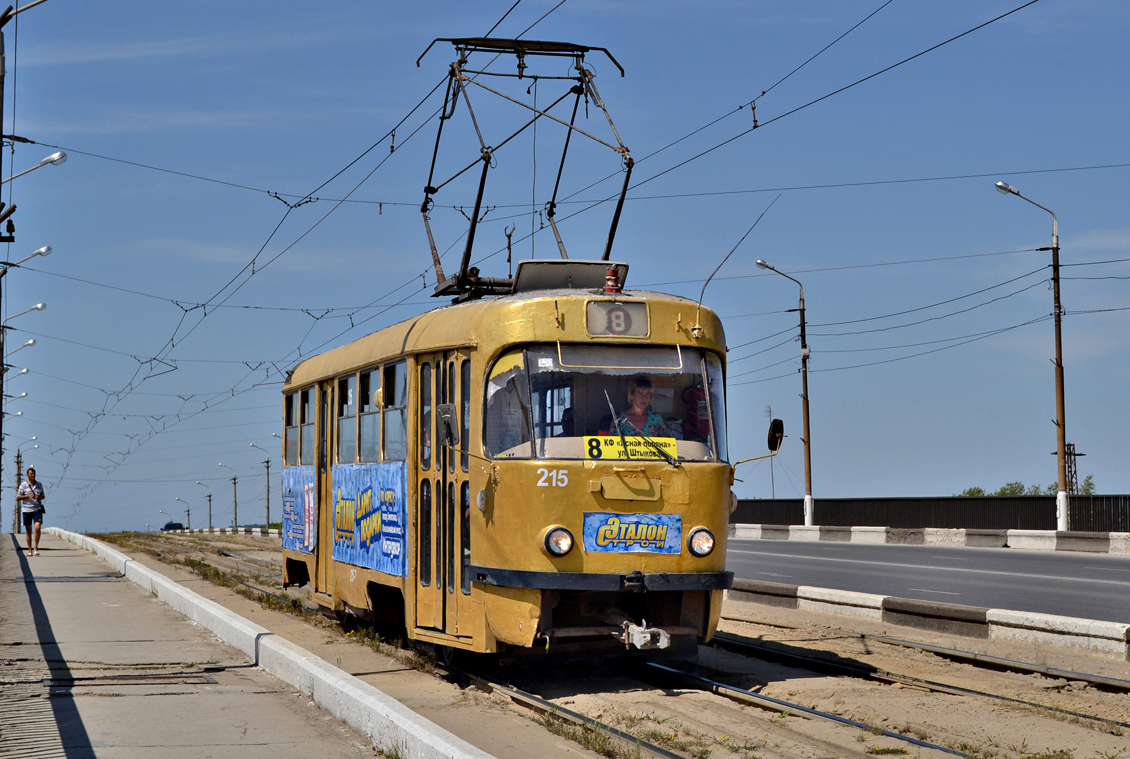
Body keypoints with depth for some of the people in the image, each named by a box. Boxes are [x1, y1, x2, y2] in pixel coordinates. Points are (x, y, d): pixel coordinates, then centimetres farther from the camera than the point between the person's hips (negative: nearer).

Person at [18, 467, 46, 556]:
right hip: (26, 510, -1)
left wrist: (39, 497, -5)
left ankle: (35, 548, -5)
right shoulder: (23, 485, -2)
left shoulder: (39, 485, 7)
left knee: (38, 528, -16)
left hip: (37, 509, 1)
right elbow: (18, 498, -3)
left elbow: (43, 496, 19)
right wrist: (28, 496, -16)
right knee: (28, 531, 5)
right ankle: (30, 550, 16)